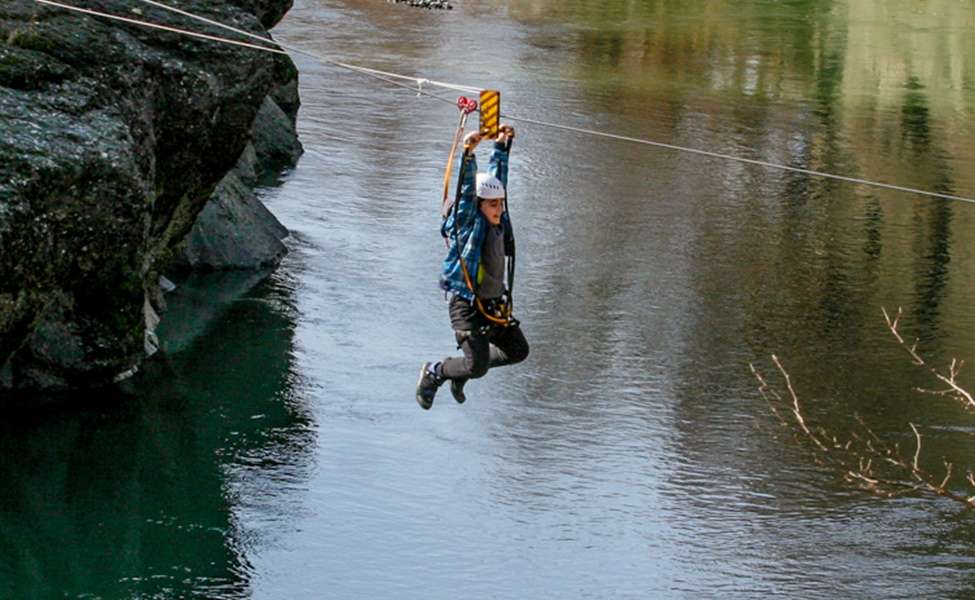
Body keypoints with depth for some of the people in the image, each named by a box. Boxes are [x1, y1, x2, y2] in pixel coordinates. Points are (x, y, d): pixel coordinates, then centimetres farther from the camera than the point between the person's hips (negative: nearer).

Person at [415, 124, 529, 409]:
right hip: (468, 305, -8)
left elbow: (497, 175, 15)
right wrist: (468, 153, -36)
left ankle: (461, 371, 30)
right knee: (477, 366, -14)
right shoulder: (468, 223, -13)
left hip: (495, 304, 8)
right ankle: (434, 373, 14)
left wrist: (502, 146, 21)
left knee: (518, 351, 17)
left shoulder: (498, 221, 4)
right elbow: (467, 189, -26)